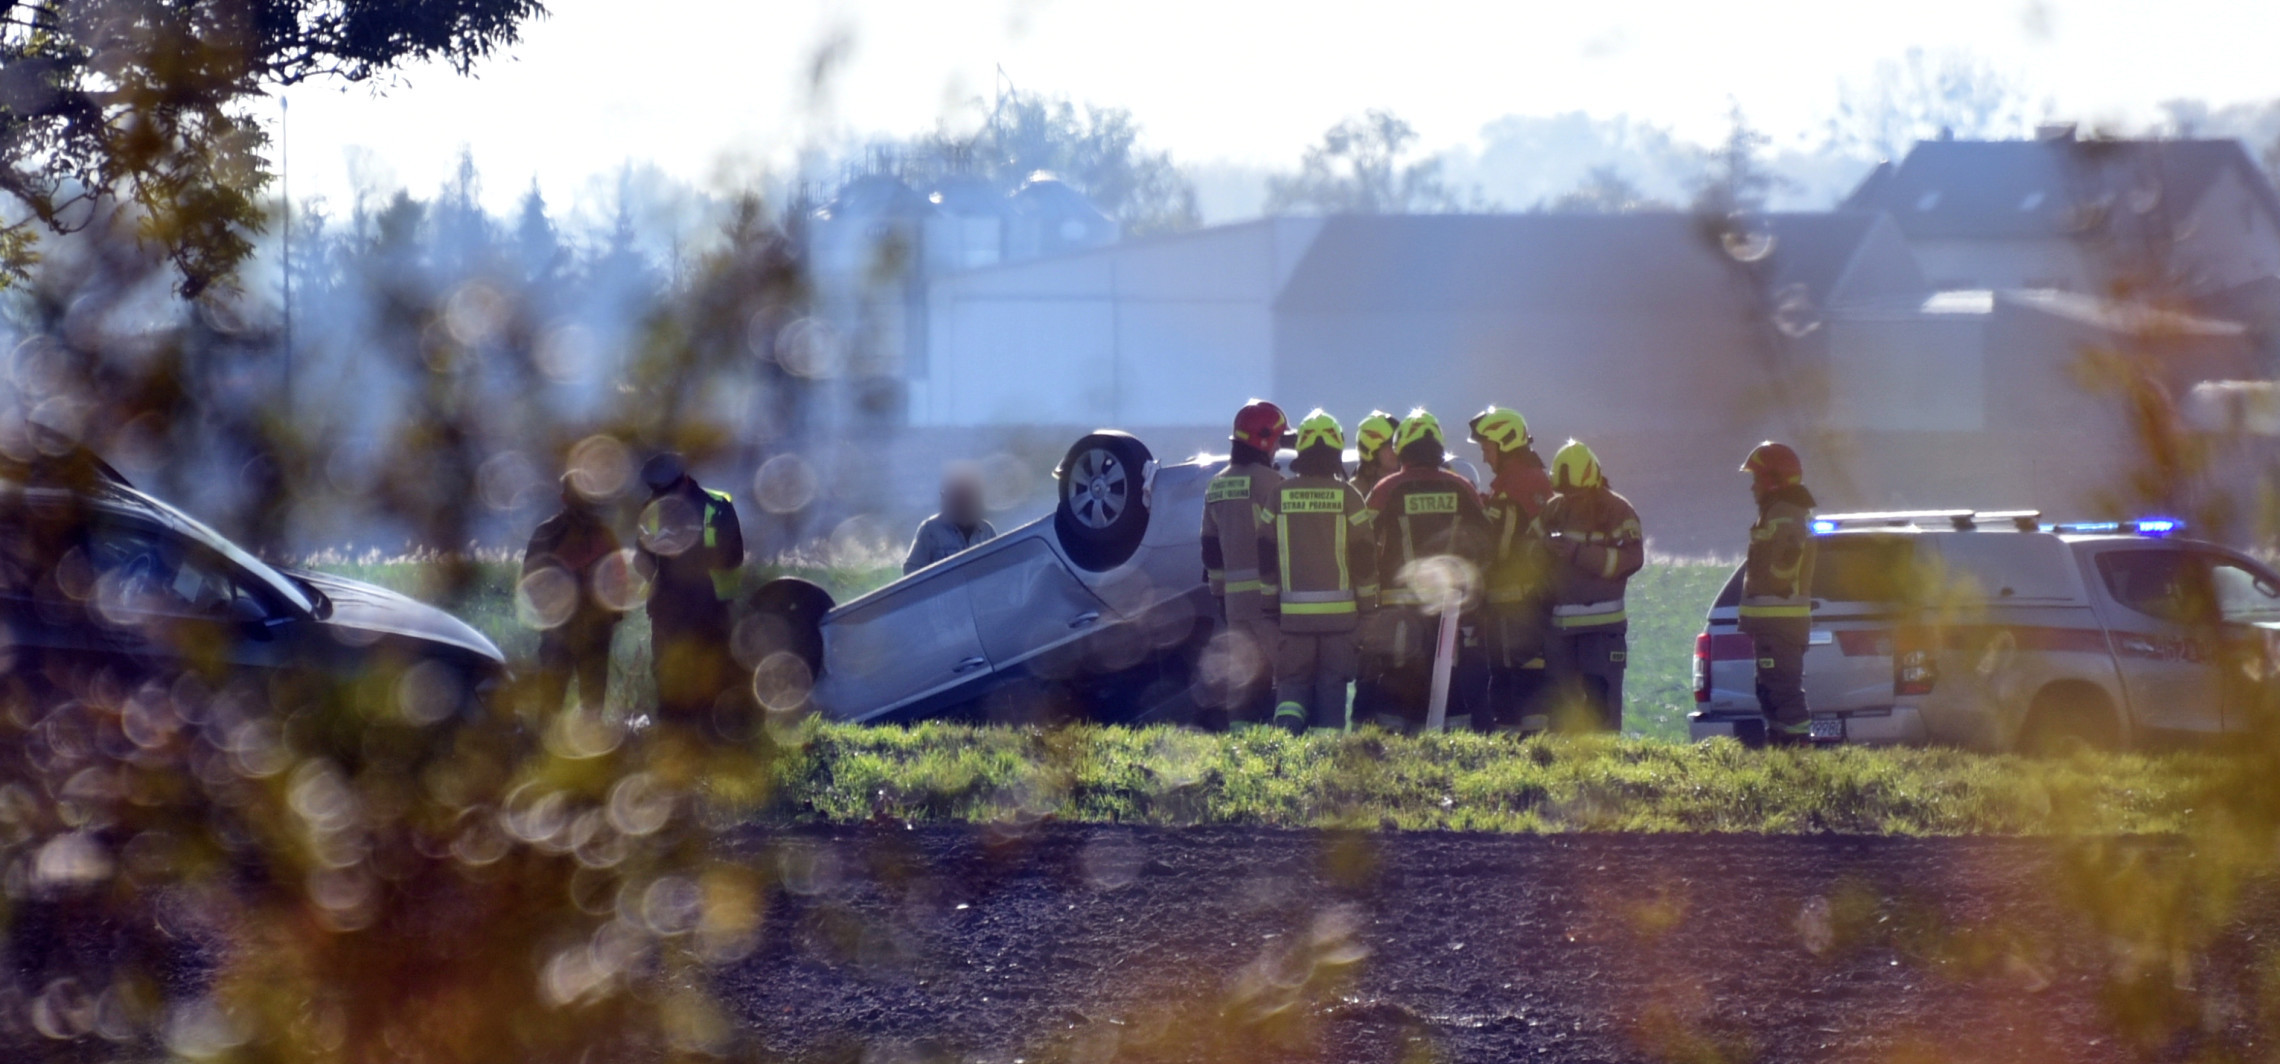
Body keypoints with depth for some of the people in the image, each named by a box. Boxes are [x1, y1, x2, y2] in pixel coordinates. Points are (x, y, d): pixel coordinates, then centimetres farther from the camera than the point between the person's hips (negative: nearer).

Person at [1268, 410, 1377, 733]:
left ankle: (1287, 730, -18)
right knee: (1332, 683, 7)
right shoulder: (1347, 495, -3)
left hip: (1292, 610, 1)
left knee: (1292, 681, 5)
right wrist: (1368, 605, 7)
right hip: (1338, 610, -1)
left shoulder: (1280, 494, 0)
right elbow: (1364, 555, -1)